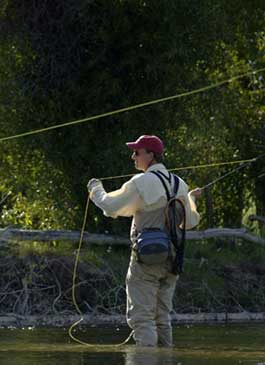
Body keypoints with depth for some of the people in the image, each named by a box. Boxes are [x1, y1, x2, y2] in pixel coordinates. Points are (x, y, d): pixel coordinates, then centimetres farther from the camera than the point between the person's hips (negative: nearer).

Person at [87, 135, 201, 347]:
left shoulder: (142, 183, -11)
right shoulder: (179, 185, 10)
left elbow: (111, 207, -6)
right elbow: (191, 222, 18)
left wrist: (96, 189, 13)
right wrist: (191, 199, 38)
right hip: (171, 258, 7)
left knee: (141, 316, -5)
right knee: (162, 316, 14)